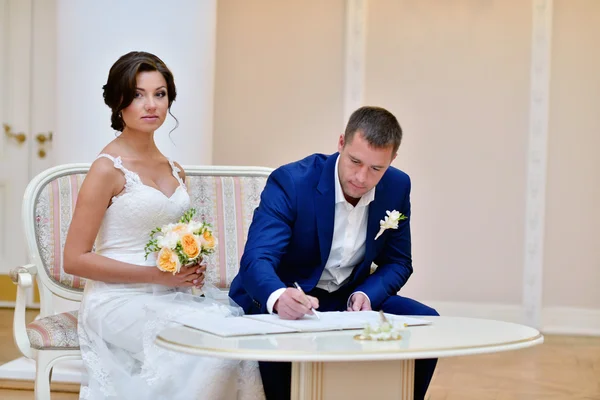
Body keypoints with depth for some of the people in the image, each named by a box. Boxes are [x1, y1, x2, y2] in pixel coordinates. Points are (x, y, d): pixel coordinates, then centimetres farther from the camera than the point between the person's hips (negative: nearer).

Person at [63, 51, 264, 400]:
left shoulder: (175, 172, 15)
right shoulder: (108, 169, -6)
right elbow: (75, 259, -9)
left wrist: (193, 271, 4)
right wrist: (156, 275, -13)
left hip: (170, 298, 6)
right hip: (119, 302, -6)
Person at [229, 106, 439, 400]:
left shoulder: (397, 187, -7)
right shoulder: (290, 181, -22)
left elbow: (397, 262, 4)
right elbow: (257, 258, -32)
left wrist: (367, 294, -18)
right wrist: (279, 298, -54)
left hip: (348, 298, 5)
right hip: (279, 301, -4)